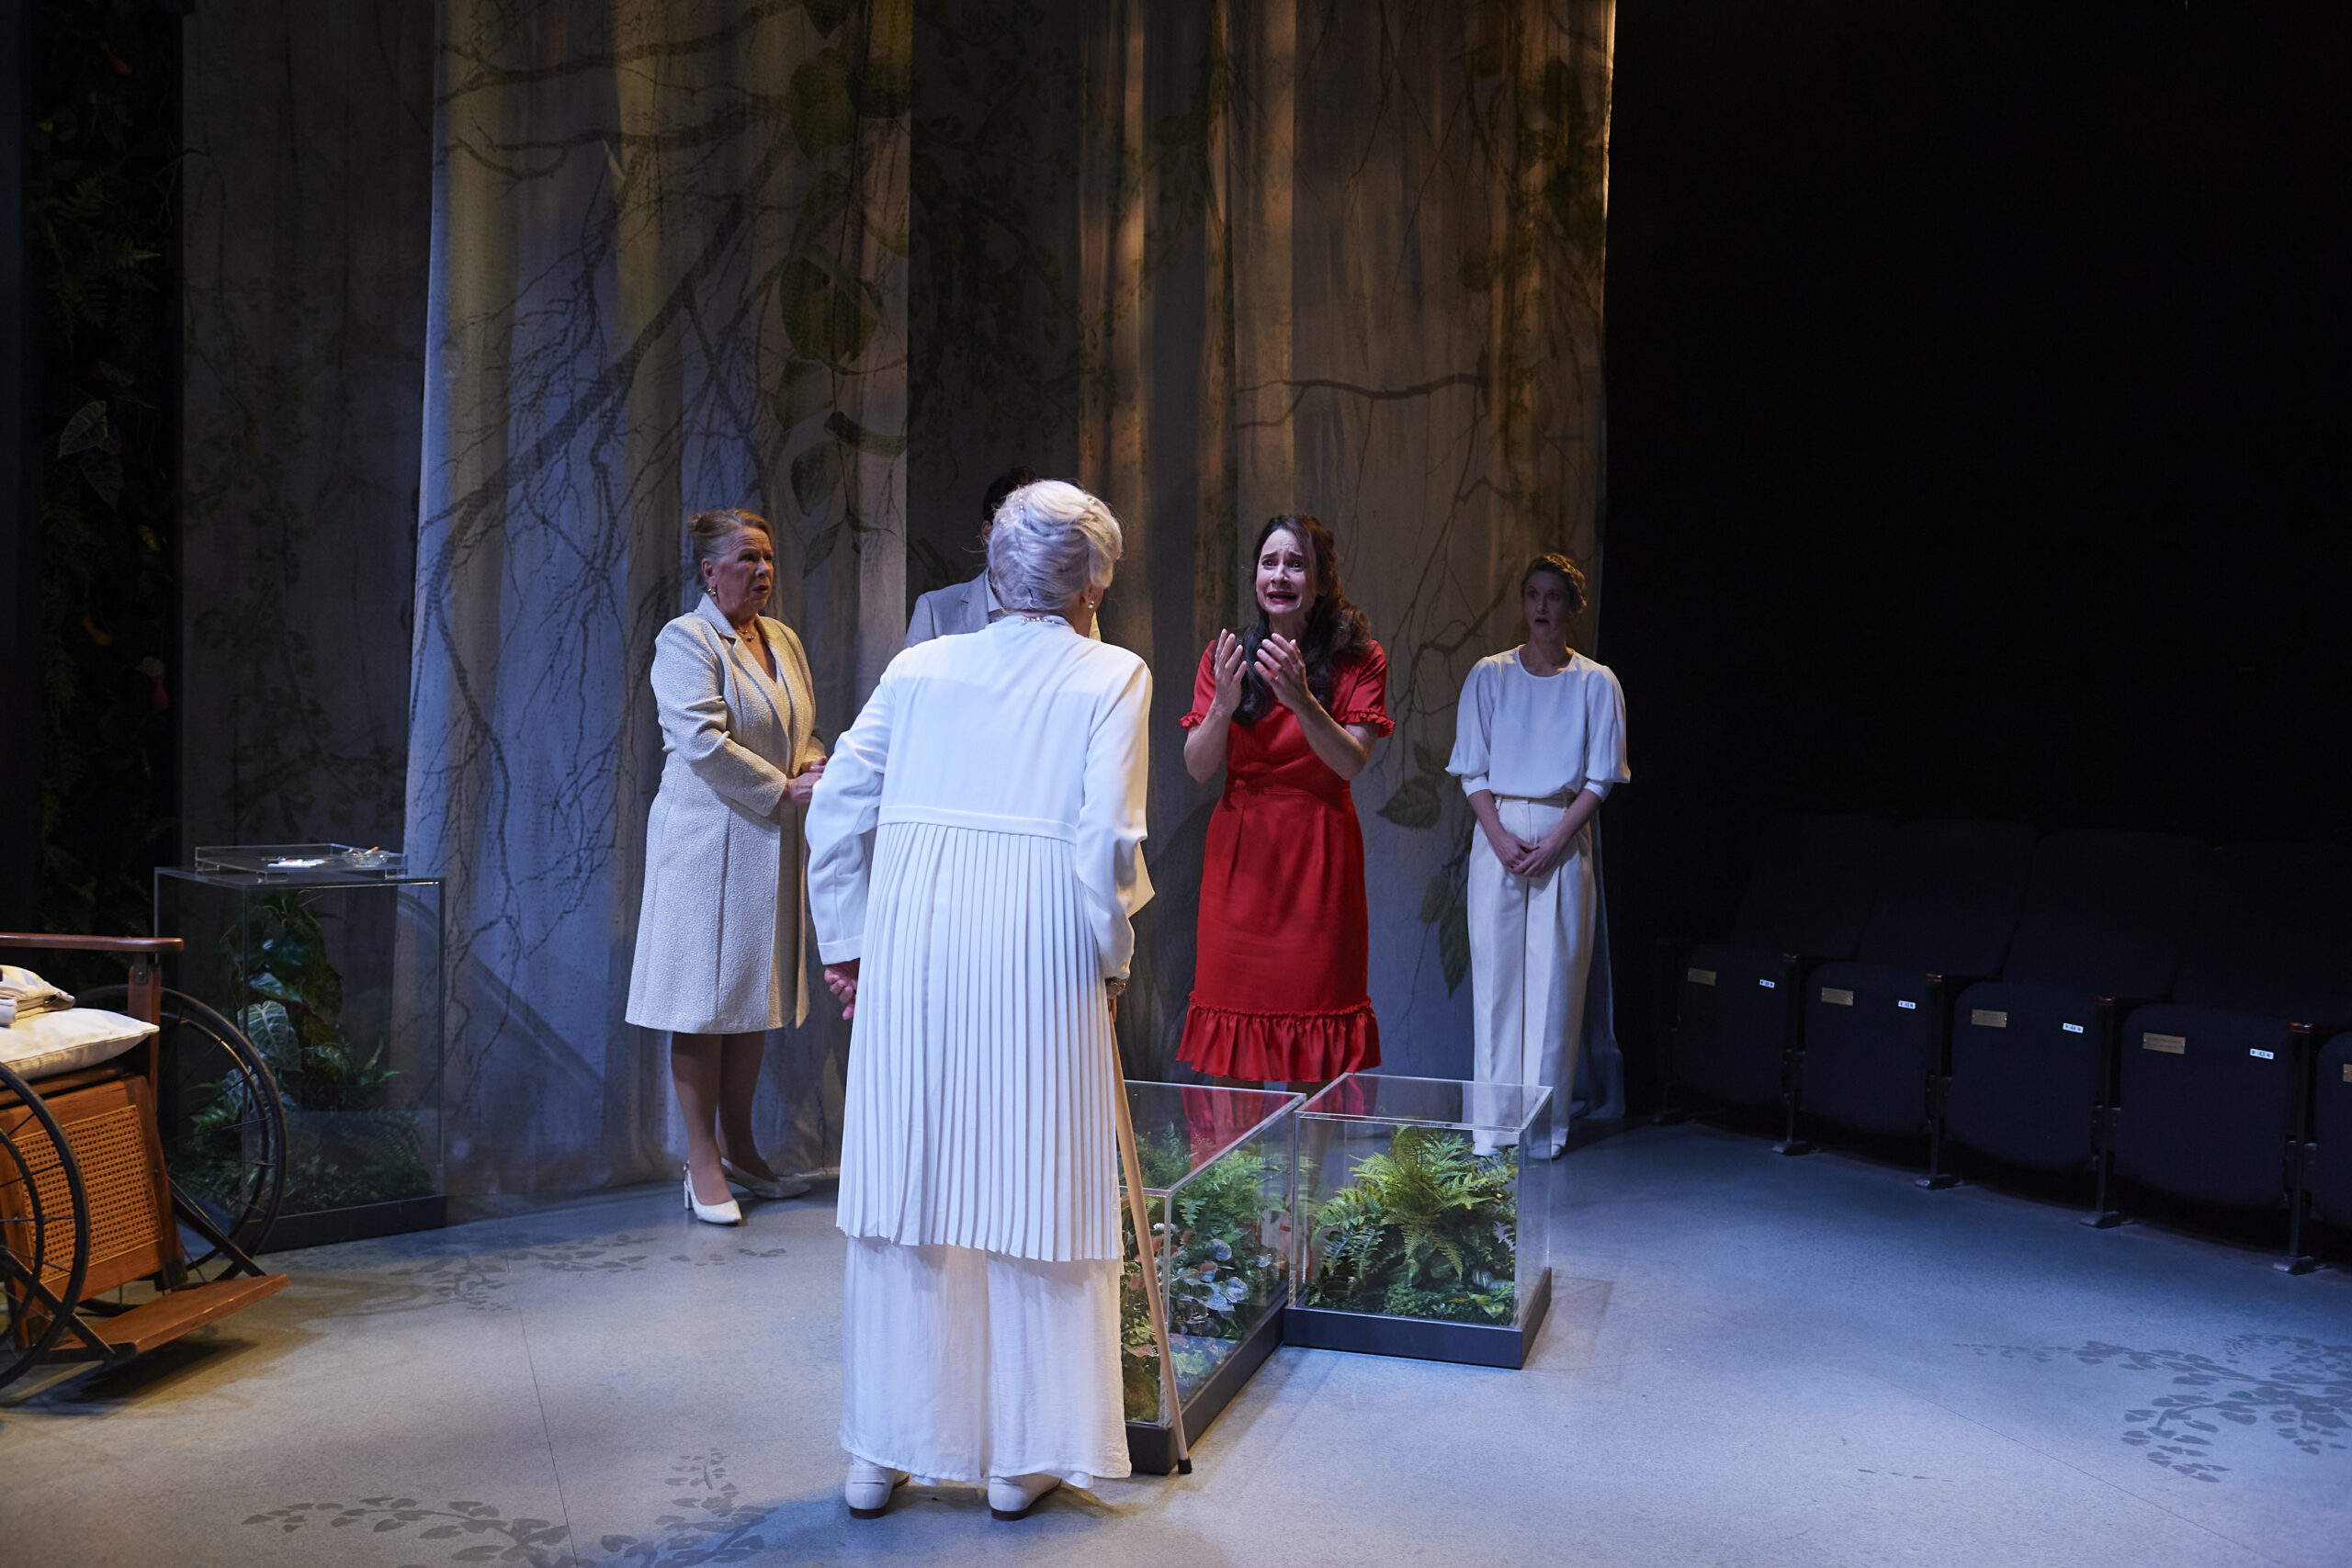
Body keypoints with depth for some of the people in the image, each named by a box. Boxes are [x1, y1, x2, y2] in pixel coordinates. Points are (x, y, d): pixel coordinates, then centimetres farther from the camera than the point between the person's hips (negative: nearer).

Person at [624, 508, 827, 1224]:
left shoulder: (783, 640, 13)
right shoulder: (686, 640, -9)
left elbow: (805, 730, 18)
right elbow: (703, 742, -19)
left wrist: (815, 771, -4)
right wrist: (783, 790, -17)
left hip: (771, 844, 7)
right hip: (708, 839, -7)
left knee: (755, 998, 13)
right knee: (705, 1002, 0)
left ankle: (739, 1146, 24)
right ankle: (703, 1164, 8)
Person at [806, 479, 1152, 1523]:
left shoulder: (920, 667, 10)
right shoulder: (1111, 677, 0)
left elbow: (836, 811, 7)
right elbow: (1106, 845, -10)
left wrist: (845, 945, 16)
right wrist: (1112, 959, 4)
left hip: (907, 944, 3)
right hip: (1036, 956, -3)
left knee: (902, 1193, 12)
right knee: (1031, 1192, 9)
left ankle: (879, 1455, 25)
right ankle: (1022, 1460, 21)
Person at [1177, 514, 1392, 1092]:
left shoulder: (1358, 660, 1)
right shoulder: (1224, 657, 6)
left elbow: (1351, 762, -10)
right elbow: (1198, 768, 0)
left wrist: (1302, 700, -26)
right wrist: (1223, 705, -19)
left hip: (1318, 854, -2)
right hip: (1240, 854, 2)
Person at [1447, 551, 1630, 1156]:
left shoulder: (1596, 683, 4)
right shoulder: (1488, 676, 7)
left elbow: (1599, 778, 1)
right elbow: (1472, 770, 4)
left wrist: (1554, 841, -10)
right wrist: (1500, 835, -9)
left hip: (1564, 839, -1)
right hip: (1498, 835, 1)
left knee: (1556, 975, -2)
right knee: (1496, 969, 0)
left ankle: (1546, 1119, 6)